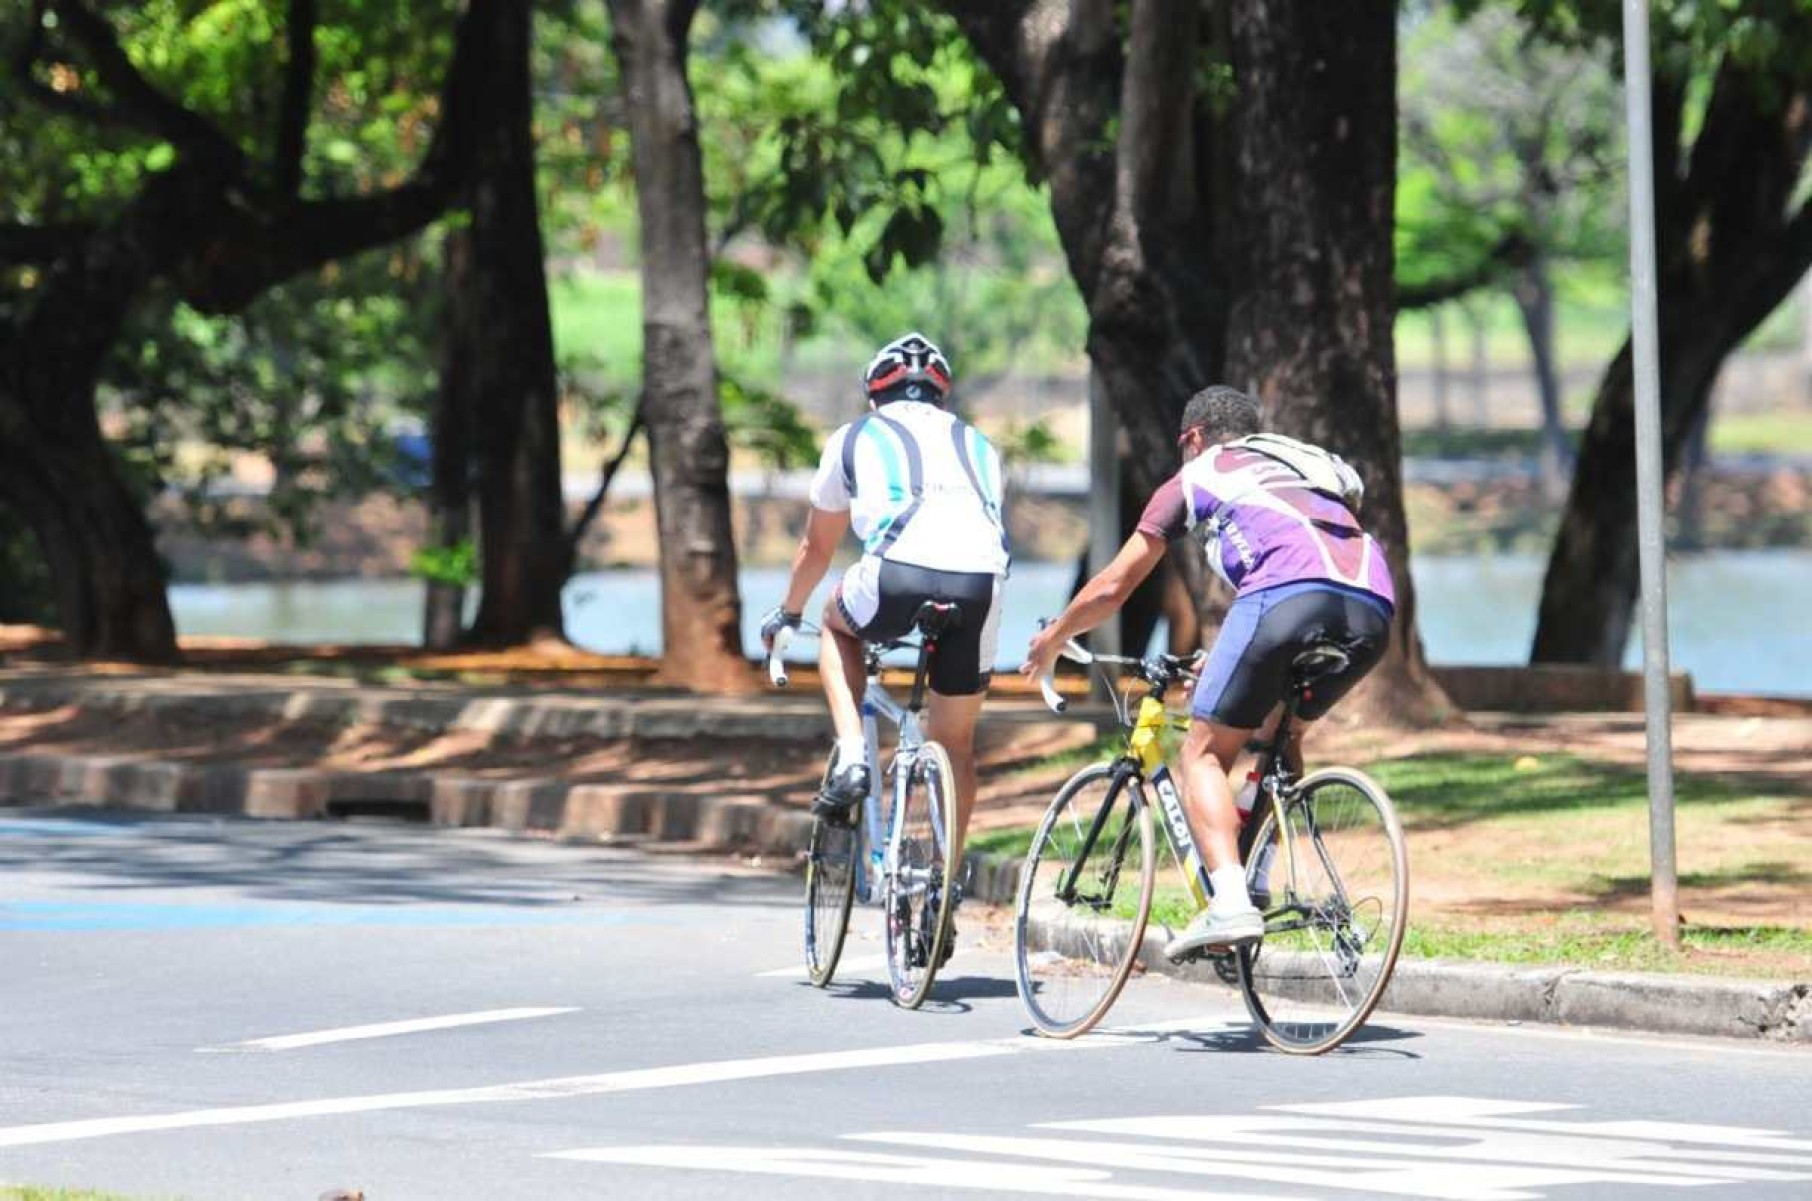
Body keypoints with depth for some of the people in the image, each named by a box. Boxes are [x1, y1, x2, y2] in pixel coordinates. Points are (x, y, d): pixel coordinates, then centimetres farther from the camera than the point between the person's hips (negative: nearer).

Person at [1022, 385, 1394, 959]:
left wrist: (1051, 640, 46)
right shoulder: (1312, 464, 40)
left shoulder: (1197, 476, 25)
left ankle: (1229, 902, -16)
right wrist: (1225, 656, 60)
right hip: (1372, 610, 5)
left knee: (1204, 754, 3)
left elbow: (1111, 589, 28)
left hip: (1288, 595, -5)